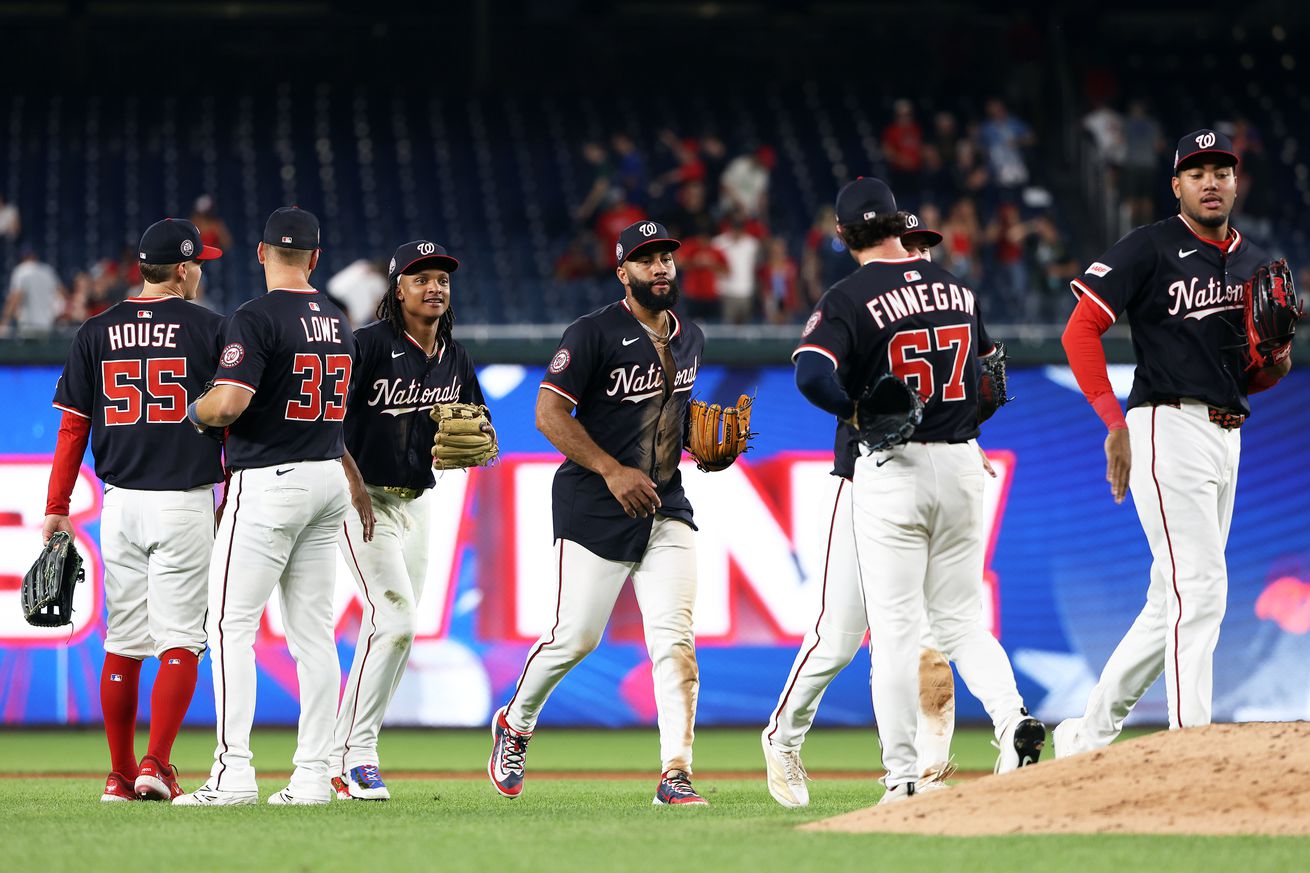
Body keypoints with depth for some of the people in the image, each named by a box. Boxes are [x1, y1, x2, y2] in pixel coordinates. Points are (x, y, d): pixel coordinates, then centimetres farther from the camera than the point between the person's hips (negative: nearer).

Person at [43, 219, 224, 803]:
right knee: (179, 642, -2)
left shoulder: (97, 333, 7)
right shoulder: (208, 329, -2)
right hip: (185, 503, -3)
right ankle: (156, 766, -13)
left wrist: (57, 509, 7)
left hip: (120, 505, 3)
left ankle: (120, 776, 11)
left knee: (122, 643, 10)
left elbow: (73, 427, 5)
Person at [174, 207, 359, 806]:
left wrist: (196, 411, -3)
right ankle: (313, 775, 6)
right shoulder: (338, 321, 12)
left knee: (231, 623, -5)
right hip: (330, 479, 7)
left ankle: (233, 773, -13)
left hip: (269, 485, -7)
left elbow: (229, 402, -24)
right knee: (313, 632, 8)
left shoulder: (256, 318, -13)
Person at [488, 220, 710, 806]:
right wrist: (612, 471, -21)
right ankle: (515, 725, 27)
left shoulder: (689, 339, 13)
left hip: (666, 509, 5)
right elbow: (550, 413, -13)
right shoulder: (595, 334, -9)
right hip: (594, 511, -5)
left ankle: (676, 774, -13)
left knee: (675, 640, -10)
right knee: (575, 638, -2)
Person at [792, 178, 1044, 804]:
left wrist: (857, 412, -13)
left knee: (895, 627, -1)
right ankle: (1011, 716, -10)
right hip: (963, 467, 5)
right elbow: (989, 370, 20)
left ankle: (902, 775, -2)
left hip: (890, 469, -5)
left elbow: (811, 374, -25)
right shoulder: (957, 289, 8)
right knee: (960, 617, 14)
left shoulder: (851, 297, -10)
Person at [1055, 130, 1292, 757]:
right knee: (1200, 588, -15)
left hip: (1226, 437, 8)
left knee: (1172, 604, 9)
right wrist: (1117, 425, -15)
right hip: (1168, 429, -8)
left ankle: (1089, 737, 19)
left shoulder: (1254, 264, 17)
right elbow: (1080, 331, -9)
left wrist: (1276, 365, -2)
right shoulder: (1150, 249, -5)